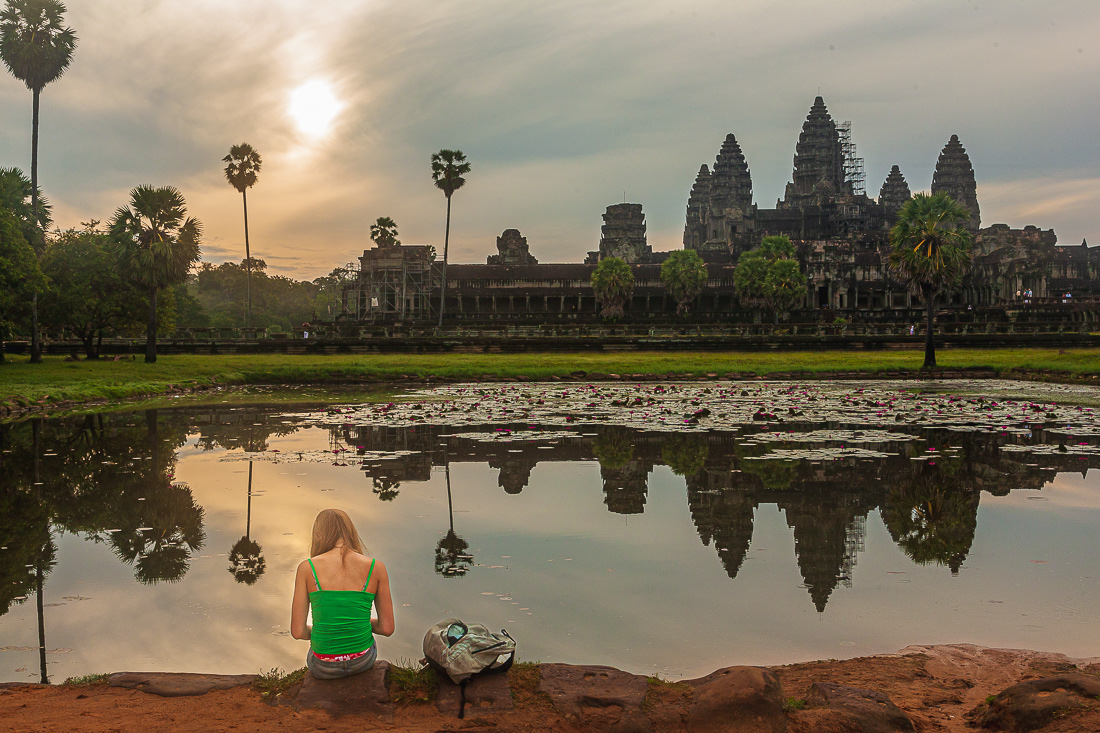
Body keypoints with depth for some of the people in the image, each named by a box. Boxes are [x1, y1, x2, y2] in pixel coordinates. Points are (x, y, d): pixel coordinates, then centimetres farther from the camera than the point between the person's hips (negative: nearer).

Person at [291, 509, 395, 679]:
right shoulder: (376, 567, -9)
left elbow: (297, 631, -10)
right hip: (363, 661, 1)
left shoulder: (307, 568, -11)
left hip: (324, 667, -1)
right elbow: (387, 628, -5)